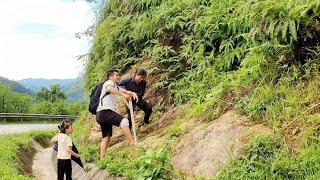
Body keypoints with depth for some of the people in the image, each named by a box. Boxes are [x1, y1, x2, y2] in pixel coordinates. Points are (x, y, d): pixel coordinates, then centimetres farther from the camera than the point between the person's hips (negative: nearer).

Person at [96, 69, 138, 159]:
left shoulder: (117, 87, 26)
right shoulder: (109, 82, -1)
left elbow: (126, 91, 15)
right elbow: (109, 89, -25)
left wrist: (132, 93, -8)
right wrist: (123, 95, -33)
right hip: (105, 111, -10)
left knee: (106, 137, 10)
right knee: (124, 121, -27)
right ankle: (133, 143, -36)